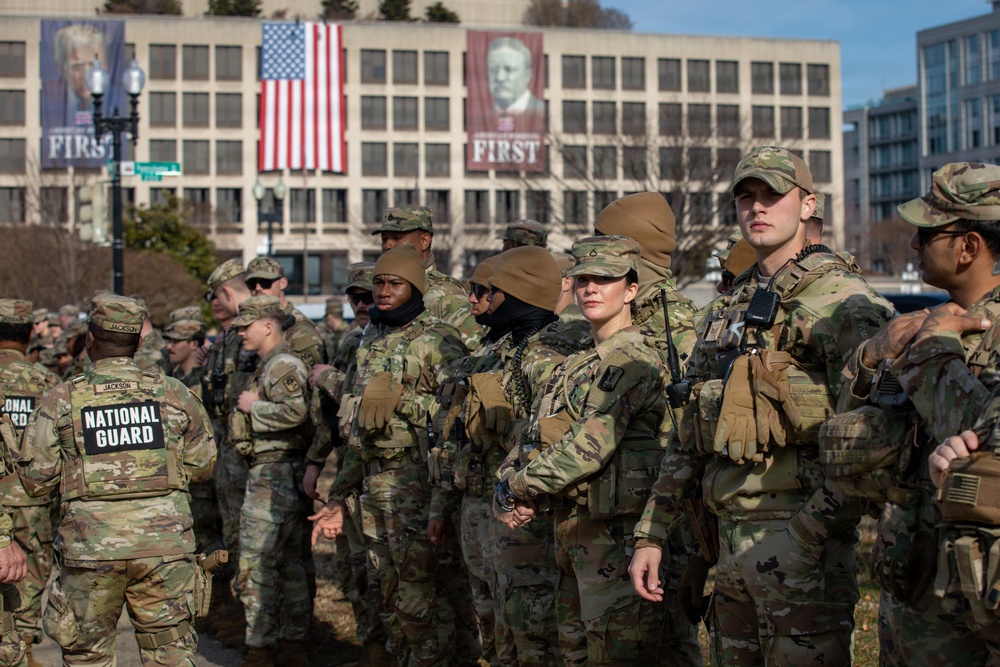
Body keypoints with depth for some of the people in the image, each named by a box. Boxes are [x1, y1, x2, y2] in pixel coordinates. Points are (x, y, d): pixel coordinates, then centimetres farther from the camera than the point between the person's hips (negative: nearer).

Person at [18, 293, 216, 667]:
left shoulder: (60, 401, -1)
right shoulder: (173, 394, 3)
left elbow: (36, 480, 1)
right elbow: (201, 466, 10)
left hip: (92, 548, -1)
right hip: (165, 544, 1)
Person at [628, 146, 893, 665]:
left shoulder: (841, 300, -5)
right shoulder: (725, 310, 19)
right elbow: (685, 437, 20)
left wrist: (814, 528, -19)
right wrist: (650, 534, 15)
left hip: (800, 531, -7)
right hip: (729, 534, 8)